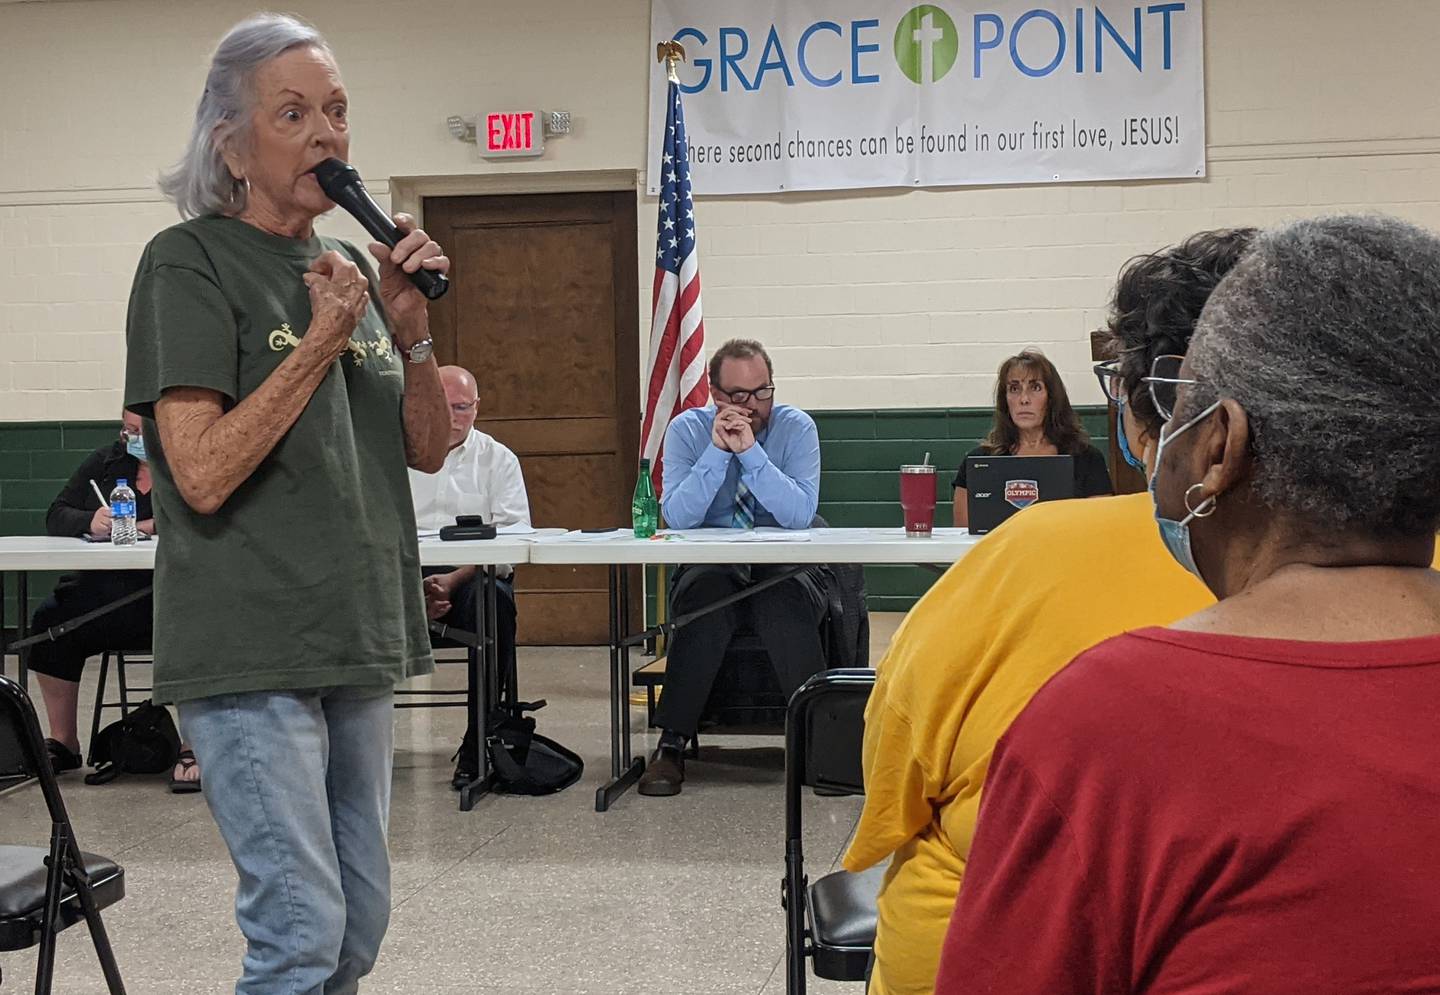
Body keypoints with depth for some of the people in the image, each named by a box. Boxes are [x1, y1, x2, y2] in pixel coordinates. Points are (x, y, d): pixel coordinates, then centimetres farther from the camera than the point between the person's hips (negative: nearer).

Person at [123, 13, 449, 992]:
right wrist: (324, 339, -15)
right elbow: (202, 473, -17)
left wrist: (411, 330, -3)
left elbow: (427, 451, 12)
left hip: (357, 640, 7)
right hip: (252, 651, -7)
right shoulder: (189, 264, -8)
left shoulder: (351, 266, 13)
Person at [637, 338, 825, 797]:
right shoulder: (688, 429, -1)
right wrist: (717, 450, -21)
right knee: (704, 599, -32)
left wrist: (750, 452, -24)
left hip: (786, 568, 0)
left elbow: (800, 514, -18)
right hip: (712, 567, 1)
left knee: (786, 604, -33)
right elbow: (677, 517, -14)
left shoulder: (796, 427, -4)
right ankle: (671, 745, -25)